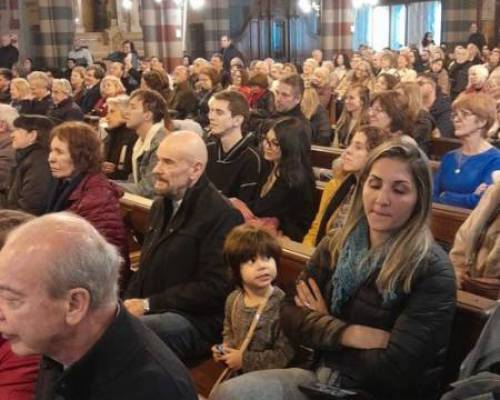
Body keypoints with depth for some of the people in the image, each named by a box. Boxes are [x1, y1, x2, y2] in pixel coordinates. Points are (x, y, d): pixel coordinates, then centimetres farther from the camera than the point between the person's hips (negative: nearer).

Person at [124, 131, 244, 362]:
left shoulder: (221, 216, -14)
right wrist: (130, 302, 4)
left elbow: (215, 288, -18)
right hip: (149, 310, 8)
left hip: (196, 321, -8)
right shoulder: (162, 205, 16)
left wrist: (148, 304, -15)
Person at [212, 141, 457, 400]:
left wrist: (321, 324, -8)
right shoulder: (336, 245, 2)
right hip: (323, 377, 5)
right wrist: (353, 334, -19)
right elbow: (291, 317, -2)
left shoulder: (432, 271, -15)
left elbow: (396, 371, -20)